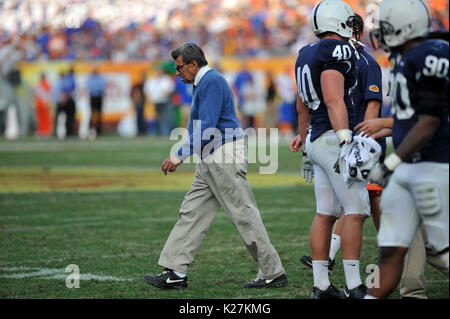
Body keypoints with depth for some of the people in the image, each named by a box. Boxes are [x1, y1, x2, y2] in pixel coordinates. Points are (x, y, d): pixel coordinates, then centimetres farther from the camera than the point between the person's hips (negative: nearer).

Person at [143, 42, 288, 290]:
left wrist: (181, 155, -21)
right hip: (210, 161, 11)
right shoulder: (204, 83, 20)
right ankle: (175, 273, 5)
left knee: (244, 215, -6)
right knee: (192, 212, 6)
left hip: (225, 158, -11)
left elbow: (207, 128, -21)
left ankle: (273, 273, 0)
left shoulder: (211, 81, -13)